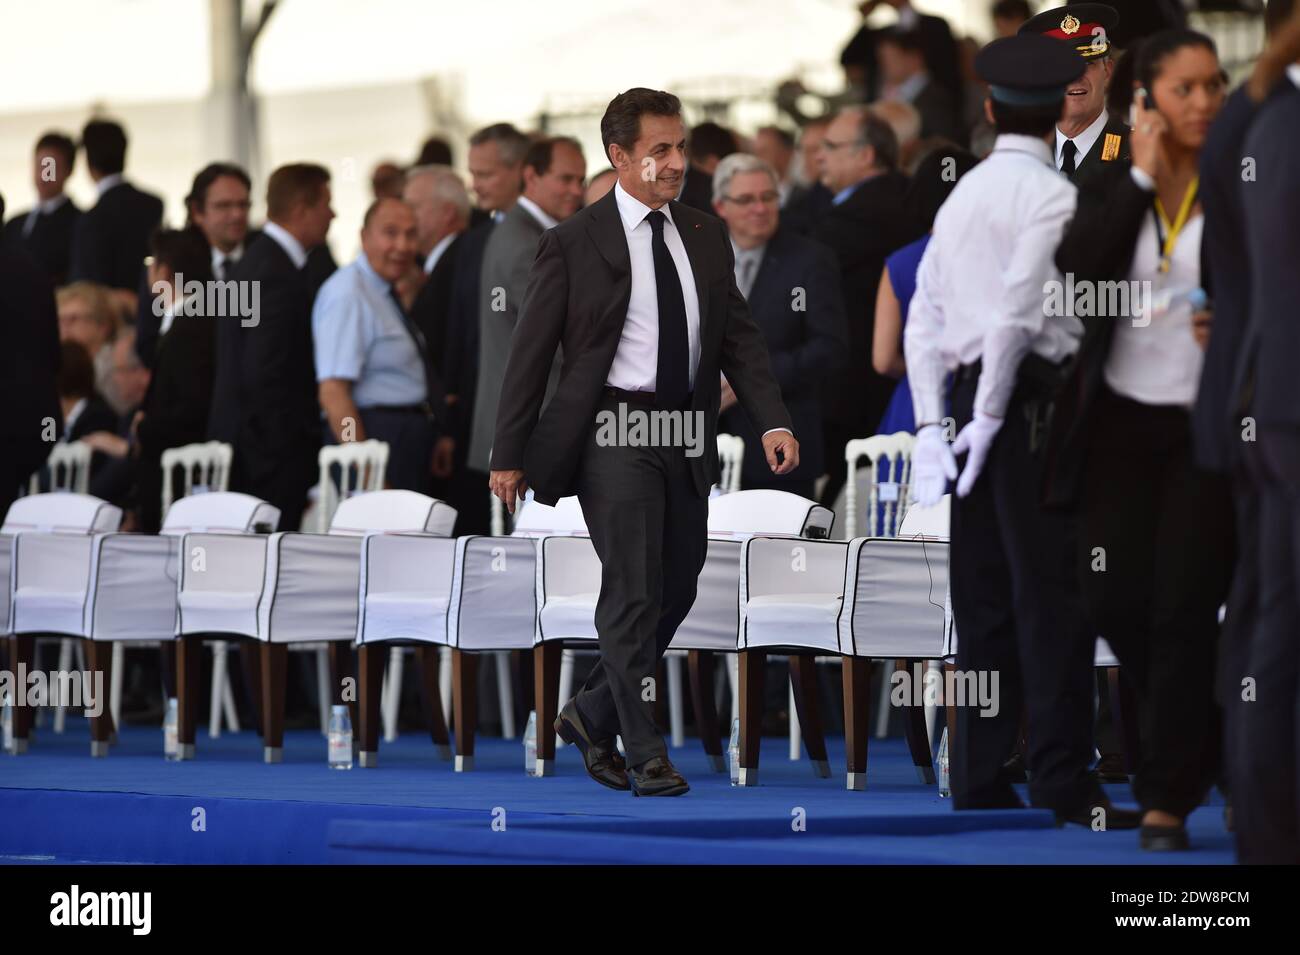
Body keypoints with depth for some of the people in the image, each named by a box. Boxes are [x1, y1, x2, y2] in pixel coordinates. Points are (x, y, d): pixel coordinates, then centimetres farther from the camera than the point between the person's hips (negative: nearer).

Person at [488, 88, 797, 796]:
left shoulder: (705, 237, 11)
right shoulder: (573, 244, -4)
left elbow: (739, 337, 10)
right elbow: (530, 352, -1)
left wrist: (773, 421, -4)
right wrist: (510, 455, -3)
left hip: (687, 440, 6)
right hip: (614, 432, -6)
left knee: (677, 591, 10)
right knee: (633, 593, -8)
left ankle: (592, 714, 29)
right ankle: (645, 755, -1)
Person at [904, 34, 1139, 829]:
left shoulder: (962, 196, 16)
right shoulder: (1051, 194, -8)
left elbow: (925, 320, 13)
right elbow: (1018, 309, -17)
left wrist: (934, 424, 12)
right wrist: (989, 416, -12)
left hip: (971, 390, 8)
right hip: (1033, 397, -8)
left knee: (985, 598, 9)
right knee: (1052, 594, -7)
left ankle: (980, 778, 10)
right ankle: (1064, 782, -9)